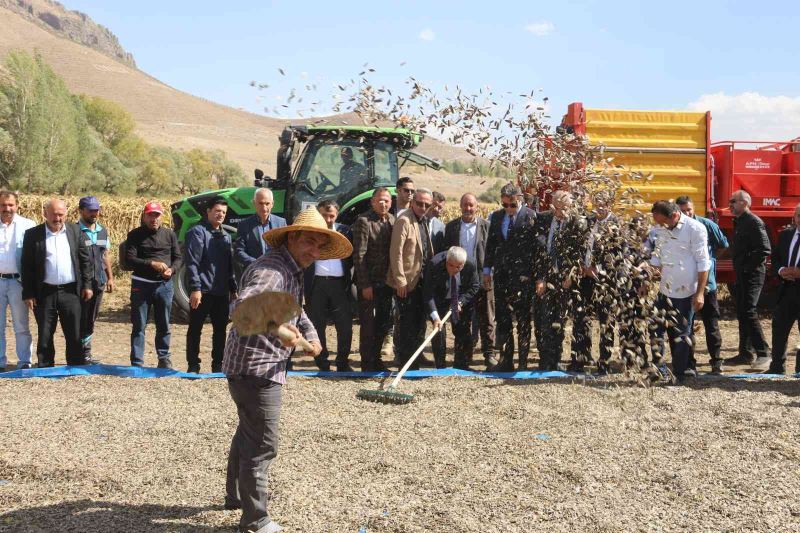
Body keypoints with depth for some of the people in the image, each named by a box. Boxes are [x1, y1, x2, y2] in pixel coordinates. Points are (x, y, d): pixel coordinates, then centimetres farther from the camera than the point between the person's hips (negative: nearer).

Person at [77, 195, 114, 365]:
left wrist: (110, 277, 14)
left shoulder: (103, 231, 14)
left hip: (99, 282, 6)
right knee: (80, 319, -3)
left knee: (91, 320, 11)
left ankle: (86, 353, 19)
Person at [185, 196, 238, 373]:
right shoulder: (198, 232, -6)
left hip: (222, 292, 7)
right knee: (195, 328, 1)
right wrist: (195, 288, -20)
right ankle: (193, 365, 9)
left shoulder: (226, 236, 17)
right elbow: (192, 262, -13)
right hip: (202, 291, -7)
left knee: (220, 329, 9)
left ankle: (218, 365, 18)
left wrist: (233, 288, 17)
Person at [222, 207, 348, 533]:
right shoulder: (271, 270, -22)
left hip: (260, 368, 11)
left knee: (248, 433, 26)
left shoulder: (292, 272, 12)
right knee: (262, 445, -2)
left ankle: (236, 495, 44)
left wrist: (311, 335, 9)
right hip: (255, 368, -11)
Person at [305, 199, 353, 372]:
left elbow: (351, 257, 11)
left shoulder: (344, 231, 9)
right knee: (317, 325, 5)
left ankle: (343, 363, 13)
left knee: (345, 325, 1)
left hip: (339, 284, 1)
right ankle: (322, 364, 16)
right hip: (317, 283, -1)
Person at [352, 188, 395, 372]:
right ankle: (367, 365, 13)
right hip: (369, 282, -6)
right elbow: (359, 255, -14)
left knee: (385, 322, 13)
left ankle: (375, 358, 28)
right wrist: (365, 285, -16)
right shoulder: (363, 221, -11)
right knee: (368, 324, 2)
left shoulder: (392, 220, 7)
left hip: (386, 281, 6)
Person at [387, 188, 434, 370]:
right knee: (406, 323, -4)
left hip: (421, 280, 8)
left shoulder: (424, 221, 14)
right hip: (407, 282, -8)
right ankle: (405, 362, 5)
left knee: (419, 322, 14)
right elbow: (396, 252, -16)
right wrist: (400, 281, -19)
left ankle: (414, 362, 24)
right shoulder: (404, 221, -12)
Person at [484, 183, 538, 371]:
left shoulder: (531, 216, -6)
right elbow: (491, 245, 15)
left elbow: (537, 246, -7)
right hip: (501, 274, 5)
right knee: (502, 318, 8)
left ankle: (523, 362, 8)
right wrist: (487, 270, 11)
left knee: (523, 319, 1)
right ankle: (505, 360, 16)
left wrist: (536, 274, -10)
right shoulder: (496, 217, 10)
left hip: (522, 276, -5)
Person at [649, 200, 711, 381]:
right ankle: (658, 371, 18)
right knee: (656, 329, 7)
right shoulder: (660, 229, 4)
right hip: (665, 290, 6)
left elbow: (703, 263, -12)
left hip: (685, 292, -6)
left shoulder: (695, 229, -12)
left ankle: (681, 373, 17)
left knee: (681, 334, 4)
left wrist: (700, 293, -14)